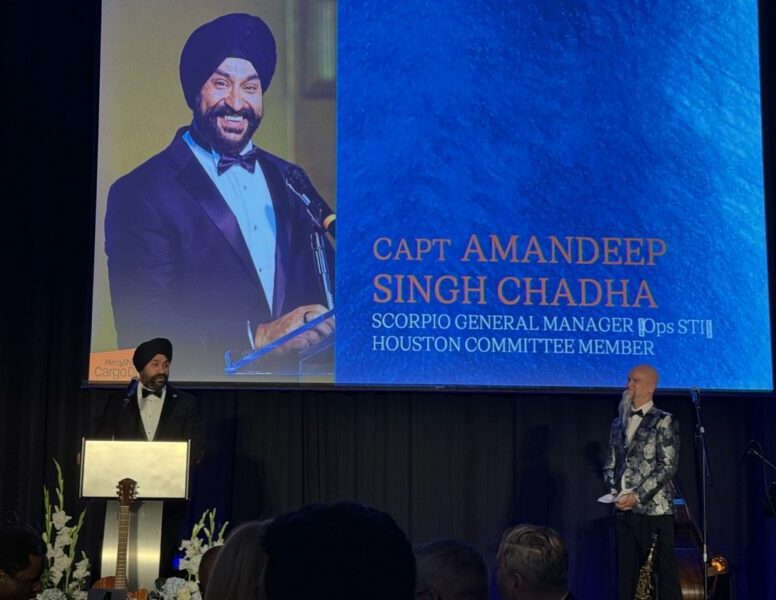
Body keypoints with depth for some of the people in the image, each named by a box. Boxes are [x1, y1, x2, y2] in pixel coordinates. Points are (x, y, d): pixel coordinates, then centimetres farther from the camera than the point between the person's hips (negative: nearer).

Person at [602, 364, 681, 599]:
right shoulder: (618, 423, 17)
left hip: (654, 511, -5)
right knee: (626, 577, 4)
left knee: (664, 575, -6)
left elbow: (668, 466, -9)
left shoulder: (664, 421, -1)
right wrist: (614, 491, -1)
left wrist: (637, 496, -14)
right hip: (624, 510, 5)